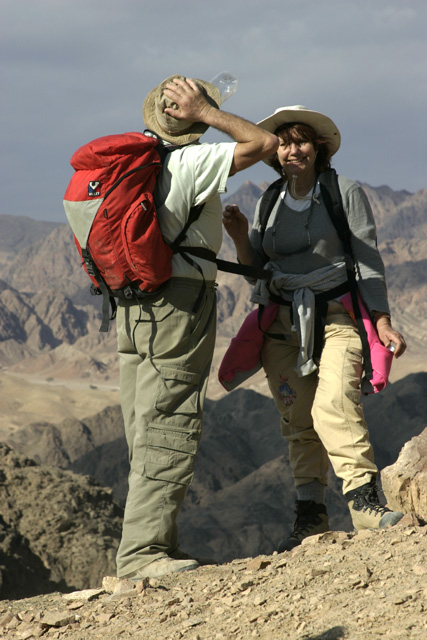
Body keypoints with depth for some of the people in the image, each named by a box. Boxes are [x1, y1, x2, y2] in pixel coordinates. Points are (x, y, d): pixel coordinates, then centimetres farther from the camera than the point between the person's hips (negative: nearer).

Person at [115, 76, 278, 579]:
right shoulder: (190, 163, -15)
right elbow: (266, 143, -12)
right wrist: (207, 113, -7)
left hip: (131, 306, 8)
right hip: (180, 302, -8)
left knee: (150, 436, 11)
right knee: (170, 432, -6)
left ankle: (153, 546, 15)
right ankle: (142, 552, -8)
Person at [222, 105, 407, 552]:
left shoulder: (346, 194, 1)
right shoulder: (269, 204, 13)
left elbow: (367, 262, -2)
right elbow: (257, 271, 15)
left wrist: (383, 323, -11)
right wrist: (240, 238, -5)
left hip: (337, 317, -4)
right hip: (283, 322, 4)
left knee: (334, 403, -25)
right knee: (296, 422, 1)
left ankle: (364, 502, -27)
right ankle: (309, 514, 7)